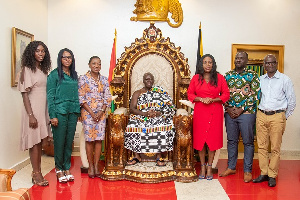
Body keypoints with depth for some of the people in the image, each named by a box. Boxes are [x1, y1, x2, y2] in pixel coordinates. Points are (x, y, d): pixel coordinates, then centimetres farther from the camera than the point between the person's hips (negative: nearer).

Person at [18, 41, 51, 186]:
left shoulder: (43, 70, 13)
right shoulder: (27, 69, -8)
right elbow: (25, 94, -12)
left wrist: (49, 113, 11)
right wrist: (30, 115, -18)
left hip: (43, 109, 7)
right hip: (33, 109, -7)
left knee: (40, 141, 11)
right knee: (34, 141, -2)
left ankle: (37, 172, 19)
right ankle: (36, 174, 6)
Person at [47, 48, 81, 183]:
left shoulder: (74, 75, 14)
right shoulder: (54, 74, -2)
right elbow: (50, 96, -6)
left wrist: (78, 111, 8)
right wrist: (52, 115, -12)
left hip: (73, 112, 5)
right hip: (60, 112, -4)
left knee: (69, 141, 8)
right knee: (59, 141, 0)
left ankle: (67, 168, 19)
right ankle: (59, 169, 15)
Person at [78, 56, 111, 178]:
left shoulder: (104, 80, 9)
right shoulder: (83, 79, -1)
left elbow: (107, 98, 7)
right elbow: (81, 98, -5)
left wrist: (101, 112, -6)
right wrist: (92, 113, -11)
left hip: (101, 113, 3)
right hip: (88, 113, -3)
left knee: (99, 139, 2)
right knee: (89, 139, -2)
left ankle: (96, 166, 11)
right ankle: (90, 166, 9)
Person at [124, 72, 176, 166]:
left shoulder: (160, 92, 14)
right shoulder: (137, 93, 15)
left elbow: (170, 107, 5)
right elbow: (132, 109, 2)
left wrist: (159, 113, -15)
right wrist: (145, 113, -15)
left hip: (158, 117, 0)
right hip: (140, 117, 1)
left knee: (163, 126, -33)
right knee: (133, 126, -31)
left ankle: (159, 156, -22)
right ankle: (136, 156, -17)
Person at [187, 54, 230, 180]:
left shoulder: (219, 78, 4)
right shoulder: (196, 78, 5)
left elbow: (226, 94, 3)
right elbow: (190, 94, 6)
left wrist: (213, 99, -12)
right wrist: (201, 99, -11)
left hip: (215, 112, 0)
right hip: (200, 112, 1)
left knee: (213, 139, 2)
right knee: (200, 139, 3)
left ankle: (209, 167, 14)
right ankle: (202, 166, 17)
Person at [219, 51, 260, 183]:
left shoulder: (252, 75, 1)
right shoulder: (227, 75, 11)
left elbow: (255, 94, -6)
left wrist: (241, 109, -12)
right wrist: (228, 108, -5)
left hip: (246, 112, -3)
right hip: (230, 113, 3)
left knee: (248, 142, 2)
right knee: (231, 140, 11)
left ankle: (247, 171, 12)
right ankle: (231, 167, 24)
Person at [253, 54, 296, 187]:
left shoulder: (285, 80, 1)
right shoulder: (260, 79, 11)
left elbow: (292, 101, 5)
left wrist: (284, 117, 6)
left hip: (277, 116, -3)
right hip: (261, 115, 4)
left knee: (275, 148, -1)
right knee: (262, 146, 6)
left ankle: (272, 176, 10)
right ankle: (263, 173, 17)